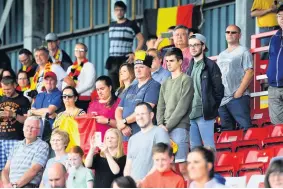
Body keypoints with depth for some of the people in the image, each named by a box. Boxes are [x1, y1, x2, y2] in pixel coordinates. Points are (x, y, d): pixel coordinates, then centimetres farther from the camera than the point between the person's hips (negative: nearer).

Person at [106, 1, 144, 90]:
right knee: (113, 86, 3)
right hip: (112, 61, 6)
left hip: (125, 60, -6)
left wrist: (134, 54, -11)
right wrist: (110, 59, 17)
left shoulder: (131, 25, -1)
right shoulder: (111, 26, 15)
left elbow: (141, 40, -2)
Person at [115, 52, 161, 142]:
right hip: (126, 136, 7)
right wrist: (122, 125, -3)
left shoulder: (153, 86, -1)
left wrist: (124, 122, -8)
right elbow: (119, 109, 19)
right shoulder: (131, 88, 23)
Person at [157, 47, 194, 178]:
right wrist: (160, 124, -3)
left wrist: (168, 126, -11)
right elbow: (161, 106, 15)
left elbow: (182, 107, -8)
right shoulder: (165, 83, 21)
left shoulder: (186, 80, 0)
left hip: (179, 128, -6)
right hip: (165, 129, 6)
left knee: (181, 165, -12)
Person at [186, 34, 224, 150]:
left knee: (208, 147, -7)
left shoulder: (210, 66, -3)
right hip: (190, 114, 7)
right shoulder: (190, 67, 18)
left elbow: (219, 90, -6)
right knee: (194, 147, 9)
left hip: (204, 114, -7)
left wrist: (212, 109, -8)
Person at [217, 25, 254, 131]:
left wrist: (239, 92, -15)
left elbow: (250, 72, -9)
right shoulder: (221, 55, 22)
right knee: (226, 130, 8)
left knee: (245, 128, -14)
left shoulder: (243, 52, 1)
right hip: (222, 99, 7)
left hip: (238, 98, -7)